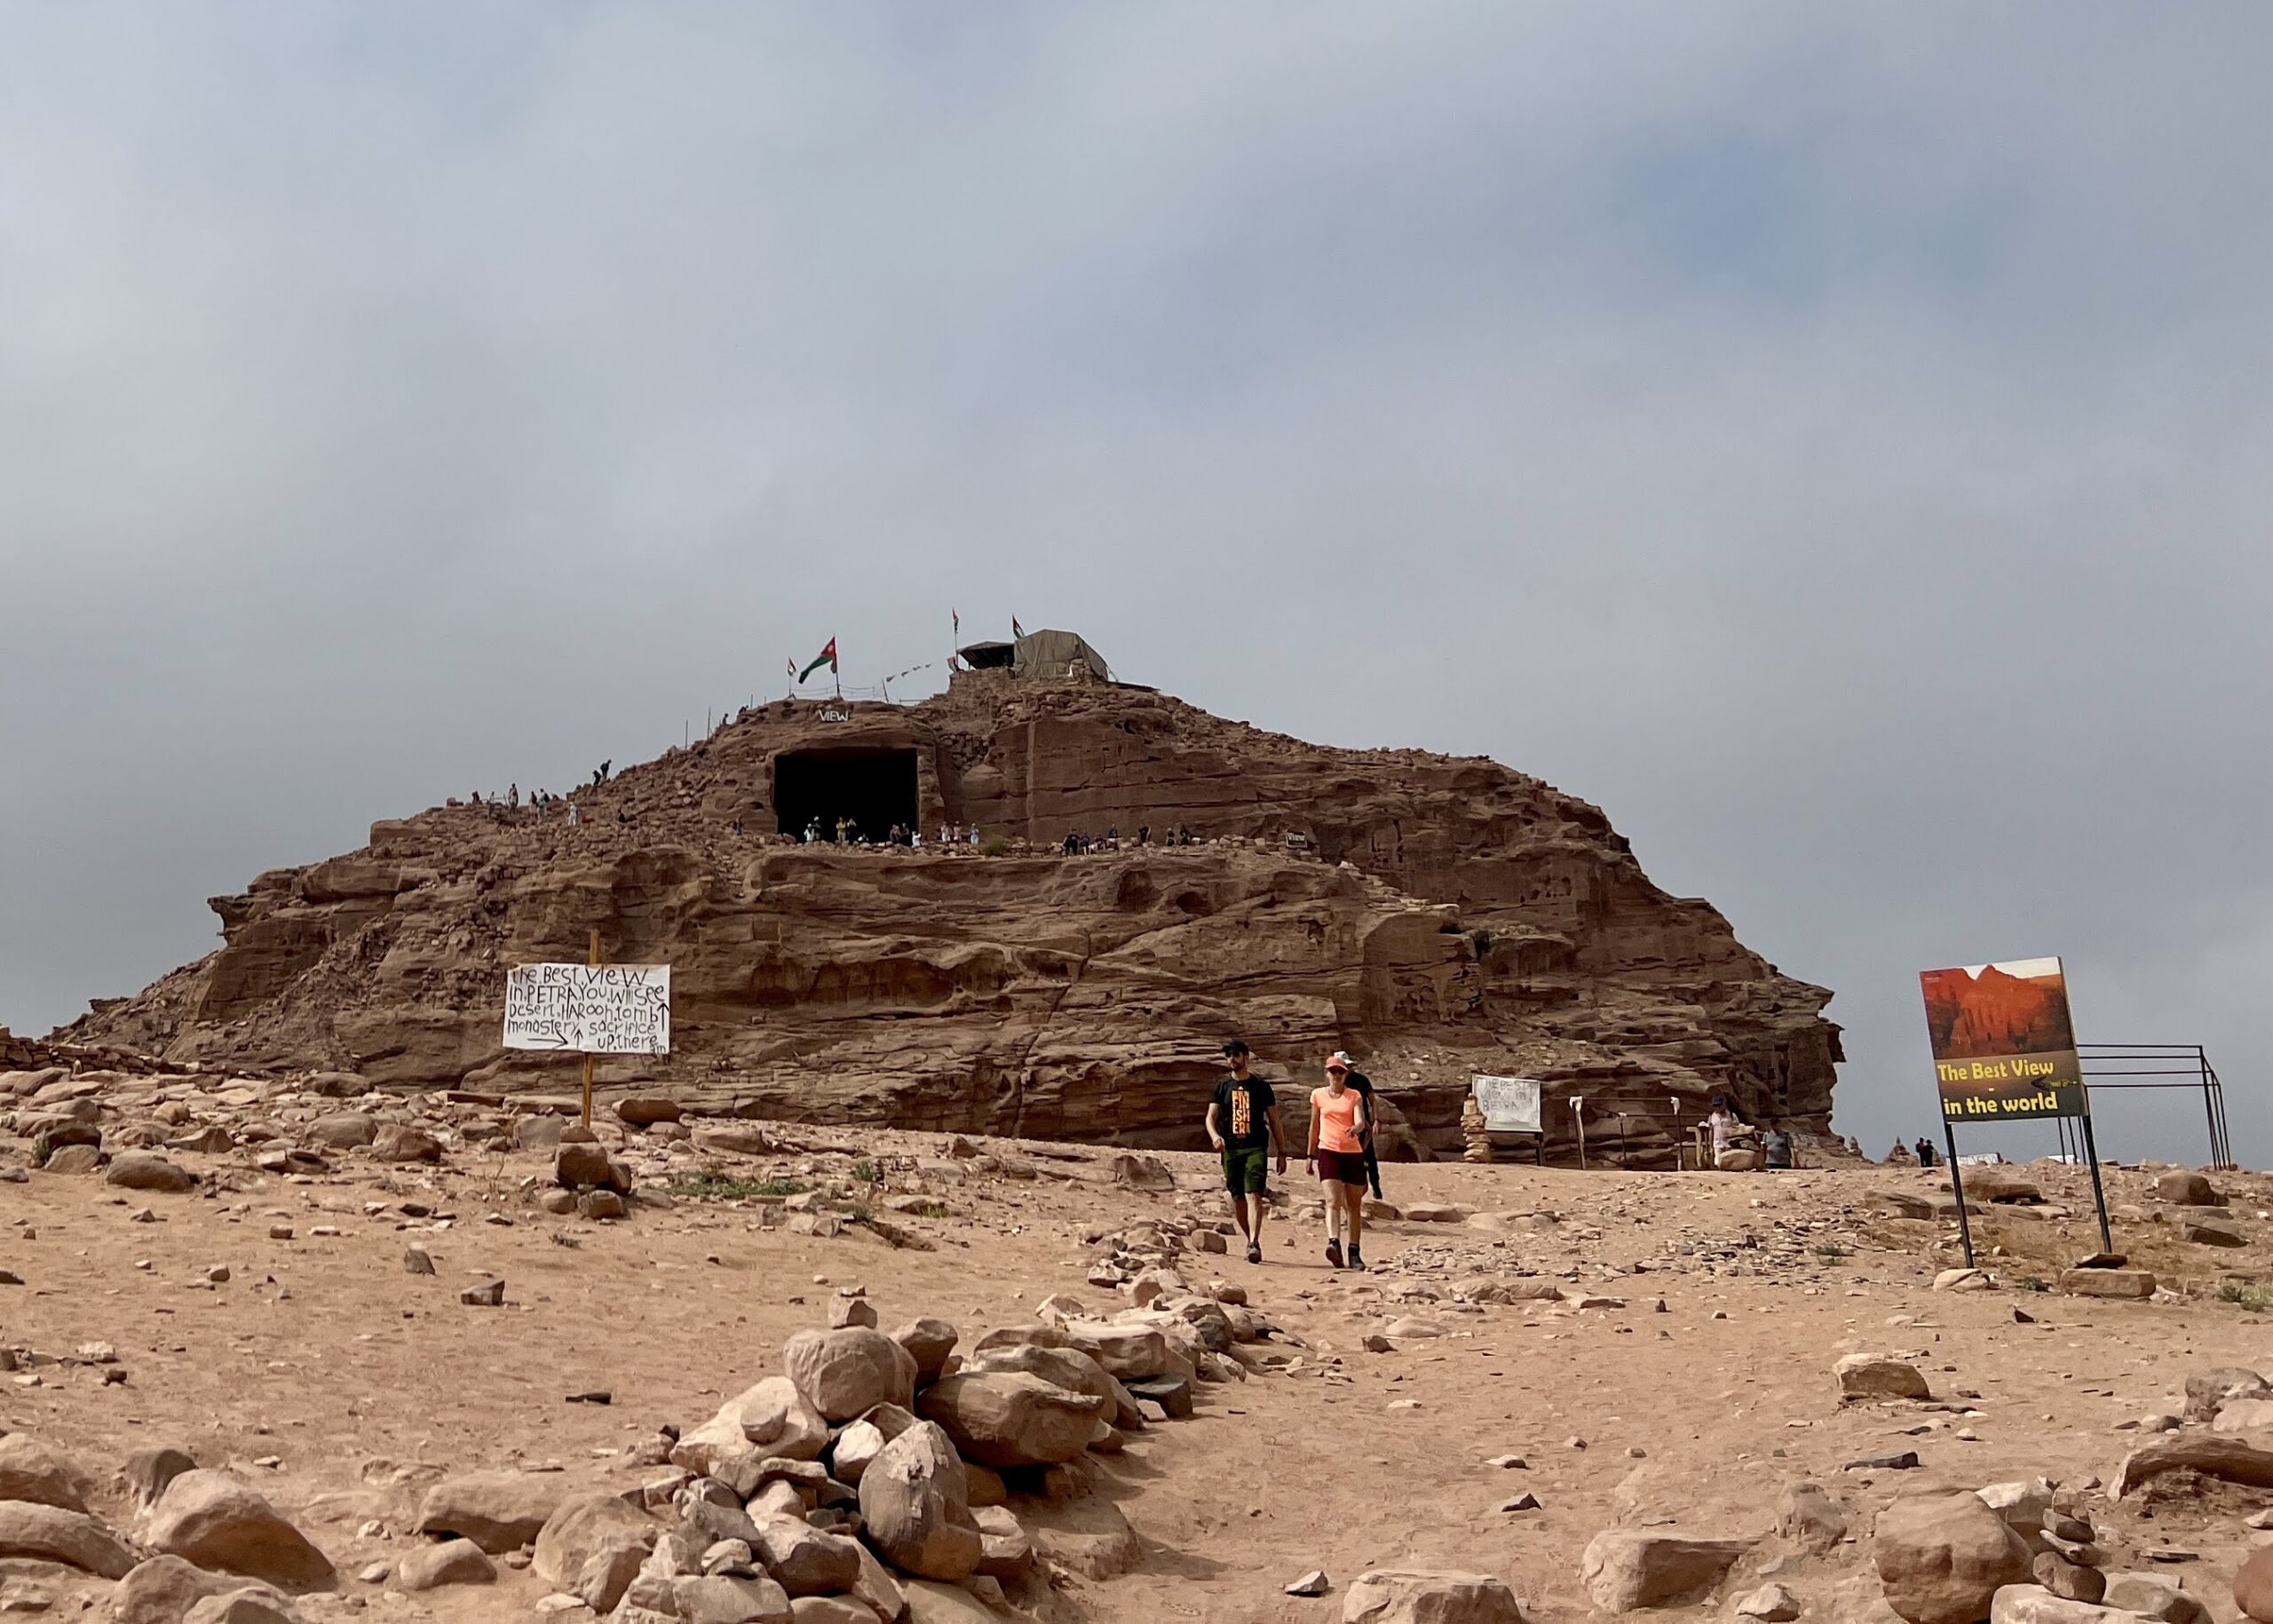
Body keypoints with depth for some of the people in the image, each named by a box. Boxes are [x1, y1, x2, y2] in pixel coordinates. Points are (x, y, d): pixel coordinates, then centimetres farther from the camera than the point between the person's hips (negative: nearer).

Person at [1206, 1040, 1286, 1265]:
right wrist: (1214, 1136, -16)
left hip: (1256, 1148, -3)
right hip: (1230, 1149, 3)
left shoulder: (1261, 1086, 7)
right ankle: (1251, 1241, 21)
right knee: (1237, 1198, 6)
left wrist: (1282, 1153, 6)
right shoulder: (1222, 1086, 11)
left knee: (1253, 1195, -16)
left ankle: (1254, 1244, -25)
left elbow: (1274, 1121, 10)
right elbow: (1211, 1117, 6)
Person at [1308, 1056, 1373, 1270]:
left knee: (1354, 1204, 8)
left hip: (1353, 1152, 1)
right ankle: (1334, 1244, -34)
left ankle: (1354, 1253, 16)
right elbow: (1314, 1126, 15)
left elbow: (1360, 1121, -9)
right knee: (1333, 1201, -19)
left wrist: (1356, 1128, -33)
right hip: (1328, 1151, -1)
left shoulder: (1355, 1096, 6)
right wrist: (1310, 1154, 16)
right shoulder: (1318, 1095, 8)